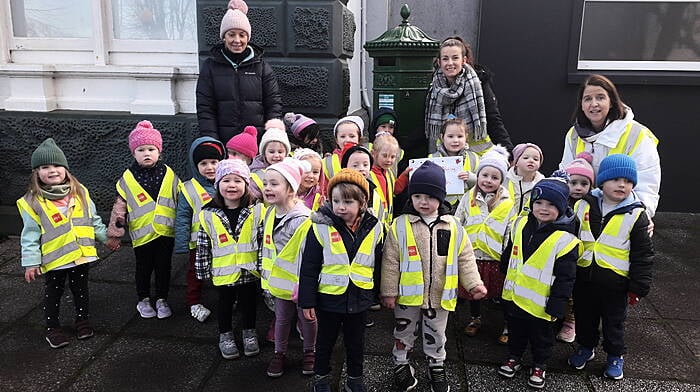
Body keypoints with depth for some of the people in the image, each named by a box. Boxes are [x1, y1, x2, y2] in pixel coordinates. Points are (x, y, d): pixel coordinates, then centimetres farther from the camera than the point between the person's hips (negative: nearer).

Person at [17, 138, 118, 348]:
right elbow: (30, 235, -8)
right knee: (53, 294, 12)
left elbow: (94, 220, 10)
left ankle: (83, 320, 36)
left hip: (81, 255, 3)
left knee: (80, 289, 18)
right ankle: (53, 329, 27)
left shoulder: (80, 193, 0)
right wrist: (31, 262, -10)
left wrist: (106, 237, 10)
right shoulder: (33, 202, -10)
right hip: (54, 259, -3)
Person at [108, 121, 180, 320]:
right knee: (144, 268, 14)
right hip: (142, 233, 0)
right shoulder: (128, 178, -3)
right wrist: (118, 222, -6)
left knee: (164, 267, 13)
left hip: (166, 231, 1)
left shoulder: (169, 174, -1)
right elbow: (120, 203, 4)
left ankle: (162, 299, 29)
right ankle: (143, 300, 32)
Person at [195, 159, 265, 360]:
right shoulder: (208, 215, -8)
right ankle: (225, 336, 39)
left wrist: (263, 266, -4)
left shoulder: (257, 211, -9)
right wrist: (204, 271, 0)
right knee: (225, 303, 18)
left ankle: (249, 333, 40)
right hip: (223, 273, 0)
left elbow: (264, 241, -4)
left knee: (249, 302, 17)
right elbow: (203, 246, -1)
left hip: (249, 271, 0)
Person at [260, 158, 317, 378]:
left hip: (299, 283, -6)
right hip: (279, 282, 6)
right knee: (282, 318, 21)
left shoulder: (303, 219, -26)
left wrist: (303, 285, -20)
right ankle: (279, 353, 39)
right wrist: (267, 277, 16)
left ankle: (309, 352, 37)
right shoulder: (270, 214, 0)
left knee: (307, 318, 16)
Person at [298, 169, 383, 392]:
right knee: (325, 341, 17)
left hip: (359, 298, 2)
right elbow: (309, 268, -10)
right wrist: (307, 301, -9)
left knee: (356, 342, 19)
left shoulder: (374, 228, -6)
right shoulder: (321, 227, -14)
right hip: (329, 298, -2)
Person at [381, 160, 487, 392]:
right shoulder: (400, 225, -11)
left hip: (440, 295, 2)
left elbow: (465, 258, 2)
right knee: (404, 332, 17)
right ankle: (401, 365, 37)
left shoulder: (453, 227, -4)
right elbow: (390, 261, -8)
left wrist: (474, 283, -6)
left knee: (436, 336, 20)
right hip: (408, 295, -1)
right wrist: (389, 291, -8)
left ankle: (436, 367, 40)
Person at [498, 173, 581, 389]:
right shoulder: (520, 225, -3)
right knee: (515, 330, 23)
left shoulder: (565, 239, -20)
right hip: (514, 295, 5)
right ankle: (514, 357, 44)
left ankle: (539, 365, 38)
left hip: (540, 302, -4)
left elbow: (565, 277, -16)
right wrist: (505, 279, 18)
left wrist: (557, 305, -15)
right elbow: (508, 255, 12)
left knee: (541, 335, 17)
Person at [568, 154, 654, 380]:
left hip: (614, 281, -2)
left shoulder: (636, 215, -10)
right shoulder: (584, 205, -3)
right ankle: (586, 347, 40)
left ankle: (615, 356, 35)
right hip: (584, 277, 3)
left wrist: (638, 288, -6)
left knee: (614, 321, 14)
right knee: (584, 317, 18)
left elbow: (643, 255, -6)